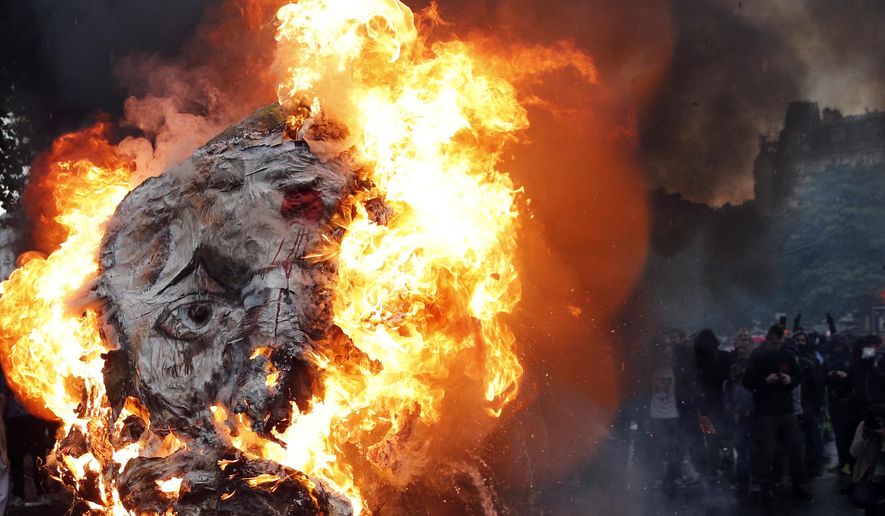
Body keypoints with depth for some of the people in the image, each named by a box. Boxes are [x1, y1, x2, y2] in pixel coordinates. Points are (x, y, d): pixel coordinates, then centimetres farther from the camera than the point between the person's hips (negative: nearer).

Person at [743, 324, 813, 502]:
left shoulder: (788, 356, 6)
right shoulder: (756, 357, -3)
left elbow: (799, 378, 15)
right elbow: (747, 382, -4)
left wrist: (791, 380, -7)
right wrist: (765, 380, -19)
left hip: (786, 409, 4)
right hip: (765, 412, -4)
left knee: (795, 447, 5)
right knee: (765, 452, -4)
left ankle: (797, 485, 18)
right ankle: (765, 488, 7)